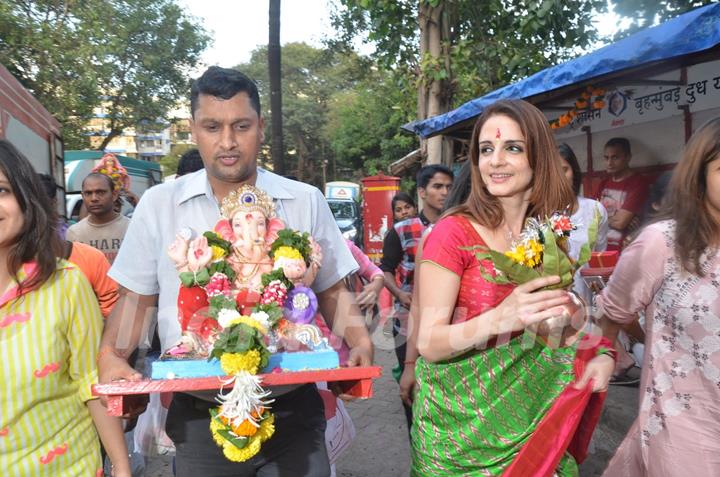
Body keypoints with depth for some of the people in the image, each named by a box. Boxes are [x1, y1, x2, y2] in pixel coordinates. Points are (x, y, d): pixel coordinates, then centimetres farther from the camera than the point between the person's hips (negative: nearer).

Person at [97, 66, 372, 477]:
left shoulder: (306, 201, 0)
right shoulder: (158, 205, 0)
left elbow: (332, 291, 7)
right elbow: (137, 298, 8)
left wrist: (360, 343, -10)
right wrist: (111, 356, -9)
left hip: (292, 411, 0)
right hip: (198, 416, 1)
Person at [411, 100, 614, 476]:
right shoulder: (453, 233, -17)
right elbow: (428, 343, -19)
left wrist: (601, 353, -9)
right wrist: (498, 320, -36)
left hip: (533, 409, 4)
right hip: (462, 419, -4)